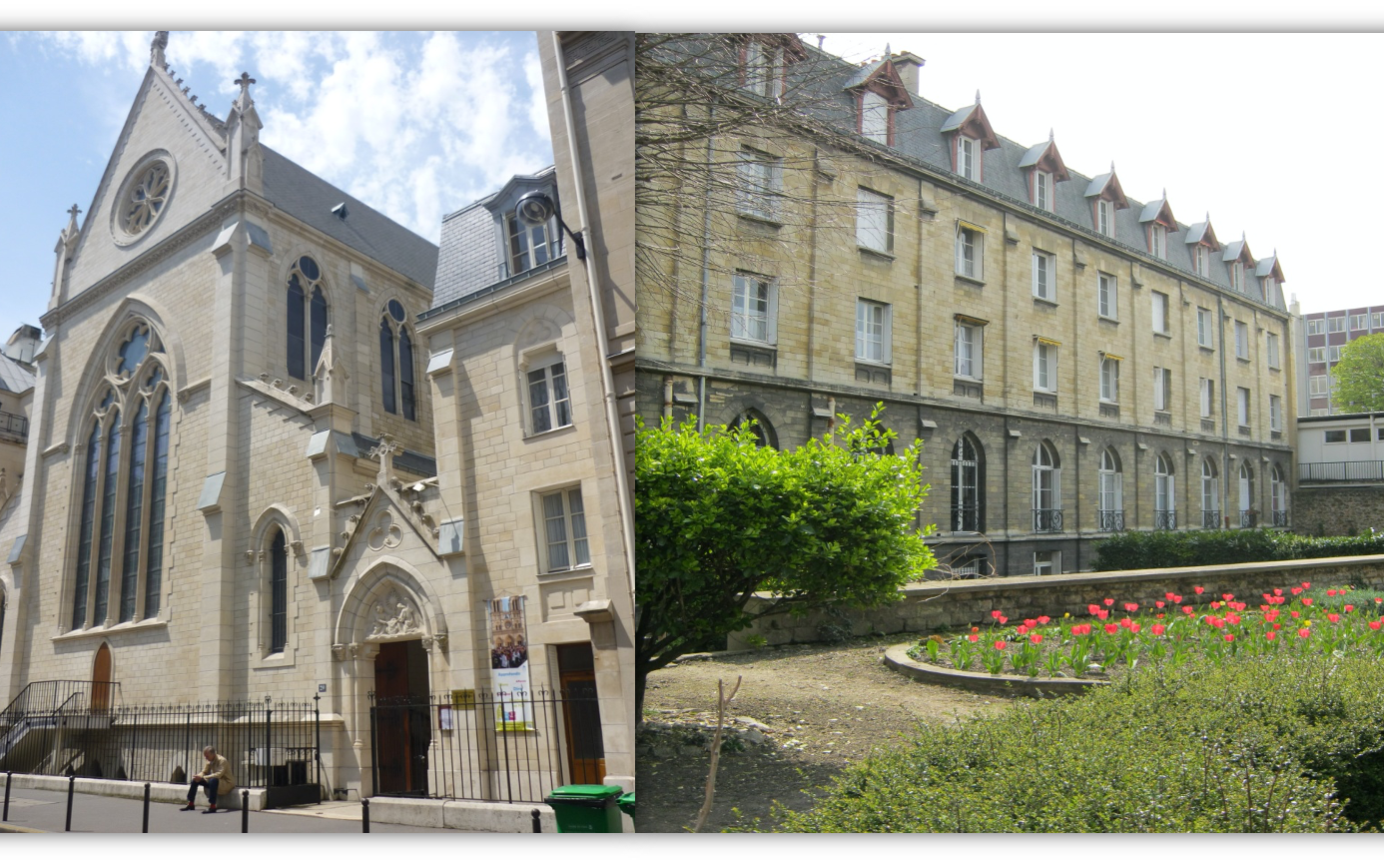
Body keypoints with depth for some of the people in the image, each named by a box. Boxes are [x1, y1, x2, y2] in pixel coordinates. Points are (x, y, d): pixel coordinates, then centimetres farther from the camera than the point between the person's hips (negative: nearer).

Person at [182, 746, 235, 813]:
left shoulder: (222, 760, -22)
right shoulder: (210, 761, 2)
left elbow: (219, 774, -33)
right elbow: (204, 772, 4)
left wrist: (203, 777, -38)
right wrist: (198, 776, -20)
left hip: (227, 783, -9)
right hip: (215, 782, 9)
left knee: (213, 780, -40)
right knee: (195, 780, 4)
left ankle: (212, 807, -39)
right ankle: (191, 804, 9)